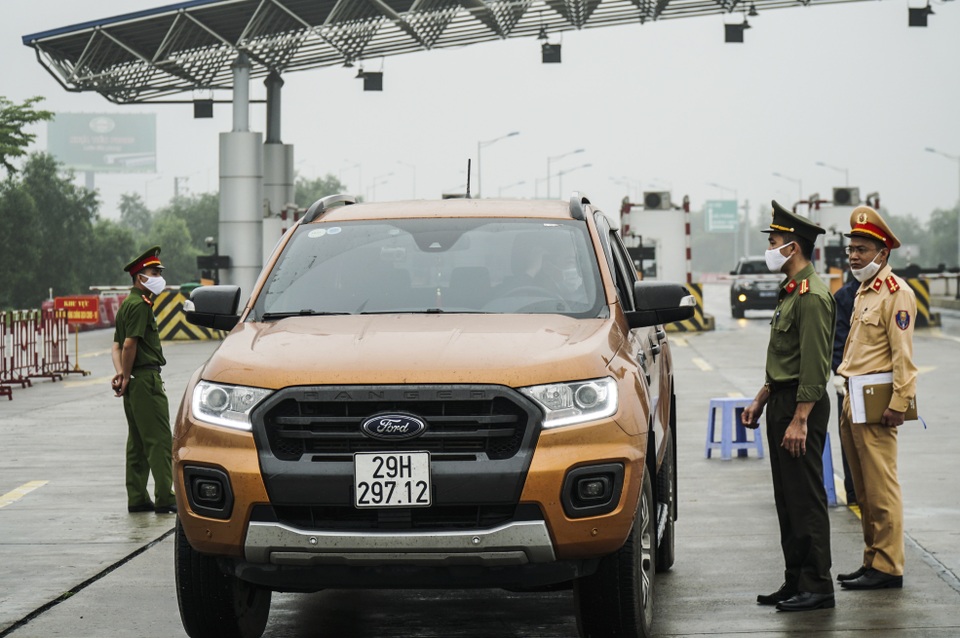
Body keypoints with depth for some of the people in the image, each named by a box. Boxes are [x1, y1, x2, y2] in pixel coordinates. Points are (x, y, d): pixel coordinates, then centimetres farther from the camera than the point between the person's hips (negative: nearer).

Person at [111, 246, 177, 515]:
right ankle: (164, 499, -12)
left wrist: (120, 373, 0)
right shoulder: (140, 305, -13)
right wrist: (126, 377, -11)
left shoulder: (128, 304, 19)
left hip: (134, 381, 10)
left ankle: (137, 499, 14)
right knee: (160, 440, -10)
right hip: (145, 377, -10)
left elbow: (118, 344, 16)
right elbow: (129, 344, -19)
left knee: (138, 441, 11)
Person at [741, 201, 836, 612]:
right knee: (787, 499, 13)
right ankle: (795, 582, 19)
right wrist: (760, 401, 20)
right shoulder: (791, 292, 16)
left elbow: (814, 367, -21)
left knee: (806, 500, -7)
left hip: (802, 407, -11)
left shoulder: (812, 296, -17)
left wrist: (800, 420, -23)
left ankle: (817, 588, -3)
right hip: (782, 402, 11)